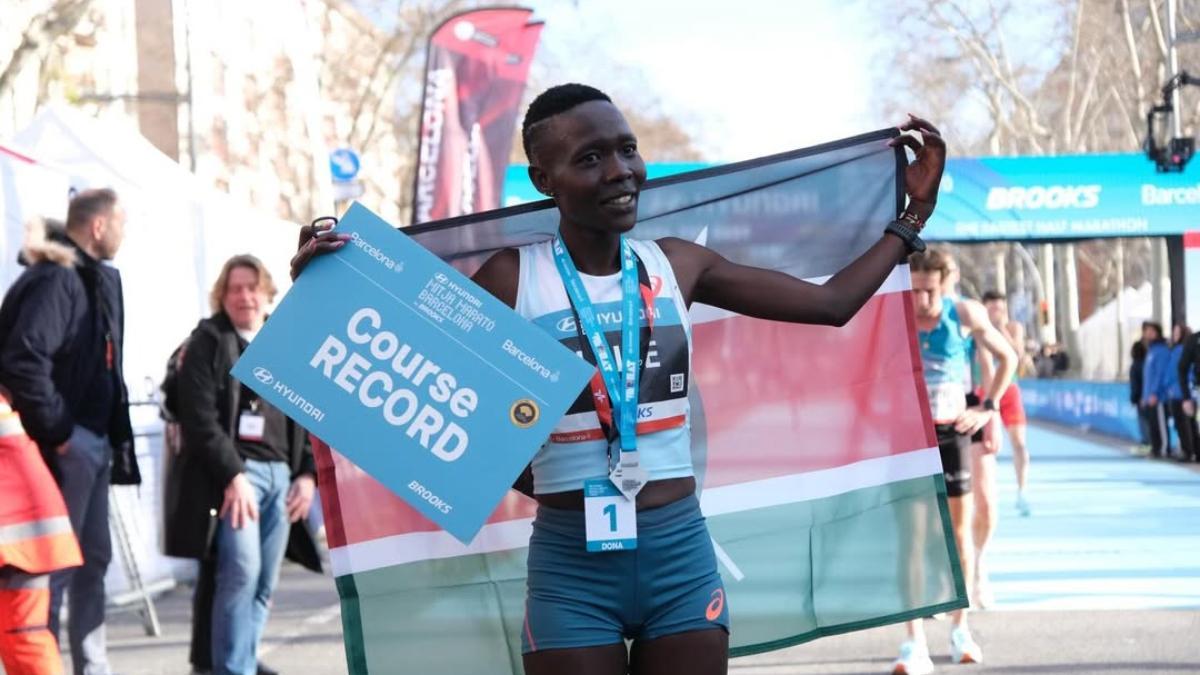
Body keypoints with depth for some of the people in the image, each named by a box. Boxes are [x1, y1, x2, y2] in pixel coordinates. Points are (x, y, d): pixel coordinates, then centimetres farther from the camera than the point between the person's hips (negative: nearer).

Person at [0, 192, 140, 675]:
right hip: (66, 444, -10)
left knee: (93, 559, 15)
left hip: (95, 442, 10)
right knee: (53, 564, -5)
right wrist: (55, 430, -20)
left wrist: (113, 434, 13)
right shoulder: (56, 278, -16)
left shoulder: (101, 279, 14)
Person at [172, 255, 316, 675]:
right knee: (241, 571, -17)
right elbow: (199, 417, -9)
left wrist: (308, 473, 4)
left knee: (265, 582, 4)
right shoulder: (208, 341, 1)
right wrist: (233, 475, -17)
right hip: (232, 472, -6)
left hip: (280, 473, 6)